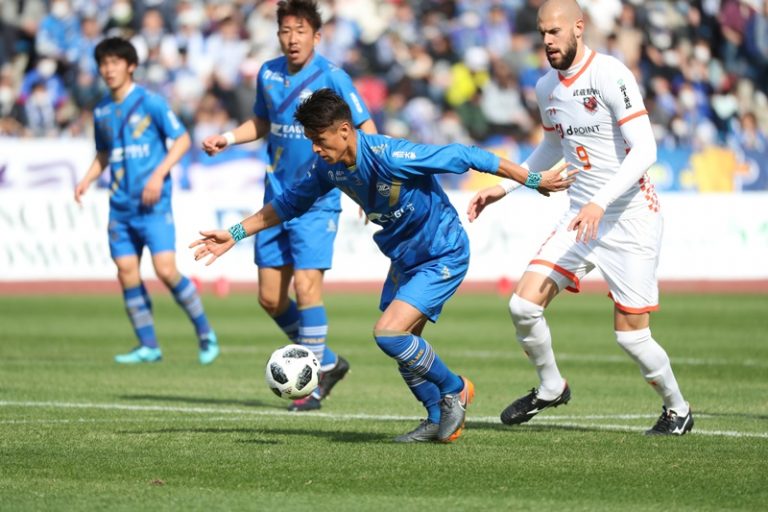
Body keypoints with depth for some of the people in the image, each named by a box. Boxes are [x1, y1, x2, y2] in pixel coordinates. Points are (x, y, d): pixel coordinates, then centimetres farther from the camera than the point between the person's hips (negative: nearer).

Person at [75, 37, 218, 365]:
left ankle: (205, 334, 2)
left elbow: (182, 140, -4)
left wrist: (159, 175, -15)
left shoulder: (150, 103, -5)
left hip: (153, 204, -6)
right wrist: (87, 180, 6)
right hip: (120, 206, 6)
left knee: (166, 270, -14)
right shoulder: (102, 112, 12)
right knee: (127, 273, 1)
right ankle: (148, 346, 9)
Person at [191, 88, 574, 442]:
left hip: (443, 256, -8)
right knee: (404, 346, 10)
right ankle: (441, 420, 29)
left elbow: (464, 157, -25)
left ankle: (454, 390, 2)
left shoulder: (391, 156, -31)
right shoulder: (326, 167, -8)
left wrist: (534, 180, -20)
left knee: (389, 333, -19)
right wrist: (236, 234, 6)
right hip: (403, 258, 8)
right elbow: (291, 202, 10)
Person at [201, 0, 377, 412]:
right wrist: (227, 138, 7)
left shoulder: (331, 77, -11)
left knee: (306, 284, -16)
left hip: (317, 201, -6)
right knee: (270, 298, 5)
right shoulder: (268, 74, 6)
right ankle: (326, 362, 25)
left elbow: (366, 129, -8)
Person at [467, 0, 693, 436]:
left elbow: (644, 150, -22)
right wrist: (504, 186, 19)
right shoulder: (547, 87, 7)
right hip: (582, 218, 6)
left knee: (632, 334, -4)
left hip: (631, 218, -6)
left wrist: (600, 202, -31)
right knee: (524, 305, -7)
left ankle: (677, 408, 22)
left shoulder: (610, 75, -17)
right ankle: (550, 387, 18)